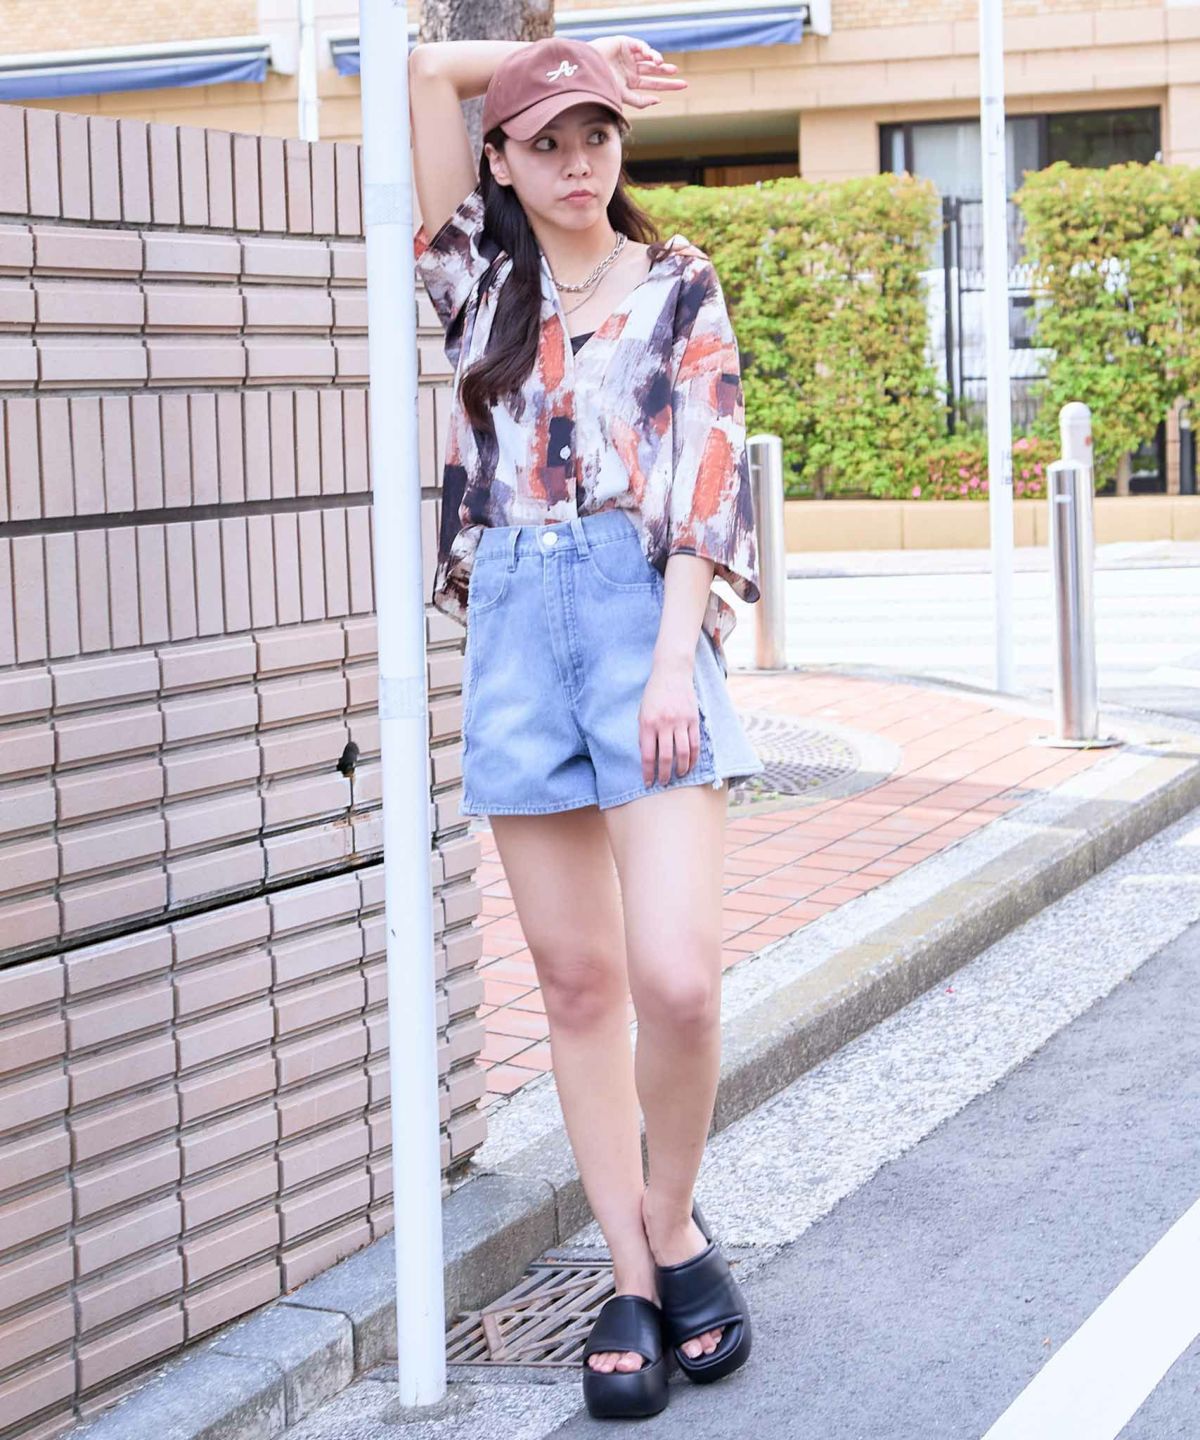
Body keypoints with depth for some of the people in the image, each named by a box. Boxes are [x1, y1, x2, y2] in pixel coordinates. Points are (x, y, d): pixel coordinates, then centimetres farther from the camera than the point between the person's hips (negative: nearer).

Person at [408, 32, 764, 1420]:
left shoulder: (680, 286, 8)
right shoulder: (480, 275, 14)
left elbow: (707, 472, -1)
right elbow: (428, 68, 13)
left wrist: (675, 658, -11)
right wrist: (552, 56, 17)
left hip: (644, 612, -2)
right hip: (516, 624, 3)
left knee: (675, 977, -14)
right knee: (576, 981, 4)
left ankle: (674, 1225, 11)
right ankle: (630, 1279, 12)